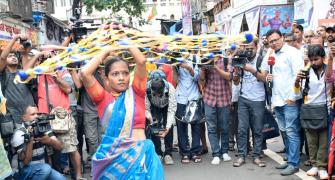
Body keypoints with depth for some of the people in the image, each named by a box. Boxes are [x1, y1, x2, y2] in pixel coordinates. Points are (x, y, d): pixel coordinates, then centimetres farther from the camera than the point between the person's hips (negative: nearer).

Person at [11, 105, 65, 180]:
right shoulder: (19, 134, -15)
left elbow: (60, 147, -7)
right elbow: (25, 161, -22)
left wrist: (49, 141, -28)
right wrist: (30, 140, -31)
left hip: (41, 169, 5)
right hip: (22, 172, -5)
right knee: (45, 168, -32)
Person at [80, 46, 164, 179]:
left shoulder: (136, 93, 5)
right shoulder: (103, 98, 3)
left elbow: (141, 61, -5)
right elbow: (85, 73, -9)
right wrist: (106, 51, 4)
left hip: (139, 153, 1)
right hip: (111, 155, 0)